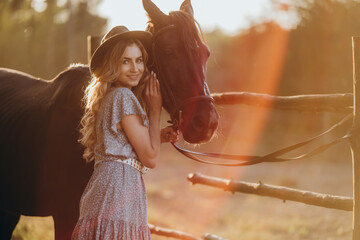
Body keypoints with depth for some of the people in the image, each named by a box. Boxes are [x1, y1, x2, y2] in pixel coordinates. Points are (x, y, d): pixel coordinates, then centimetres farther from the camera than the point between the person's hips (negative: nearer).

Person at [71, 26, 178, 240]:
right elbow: (150, 159, -9)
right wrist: (155, 110, -2)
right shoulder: (124, 97, -10)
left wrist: (157, 137, 11)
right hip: (118, 190, -10)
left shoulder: (109, 97, 17)